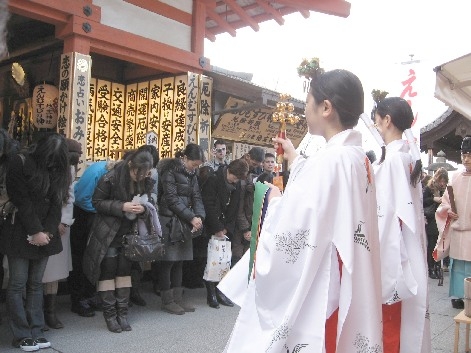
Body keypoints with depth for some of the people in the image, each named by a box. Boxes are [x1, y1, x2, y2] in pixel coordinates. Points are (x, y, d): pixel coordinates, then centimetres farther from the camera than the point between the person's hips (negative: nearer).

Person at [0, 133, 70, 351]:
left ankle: (36, 331, 14)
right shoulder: (19, 164, -9)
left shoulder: (57, 169, 6)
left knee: (36, 284, 9)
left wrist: (48, 231, -10)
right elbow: (21, 202, -13)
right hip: (20, 234, -4)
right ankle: (21, 335, 8)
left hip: (44, 234, 5)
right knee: (18, 285, 0)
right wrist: (35, 232, -13)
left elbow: (57, 202, 2)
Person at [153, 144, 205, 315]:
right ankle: (167, 301, 9)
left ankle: (178, 298, 18)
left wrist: (199, 216, -11)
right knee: (167, 260, -1)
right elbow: (172, 198, -17)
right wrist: (191, 217, -18)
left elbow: (196, 196, 6)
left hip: (184, 222, 7)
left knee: (179, 260, 10)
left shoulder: (191, 174, 11)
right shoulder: (169, 170, -11)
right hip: (168, 221, -7)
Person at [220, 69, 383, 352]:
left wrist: (276, 202, -4)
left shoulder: (328, 161, -23)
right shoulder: (358, 159, 5)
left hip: (314, 299, -9)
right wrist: (295, 159, 33)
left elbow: (286, 238, -24)